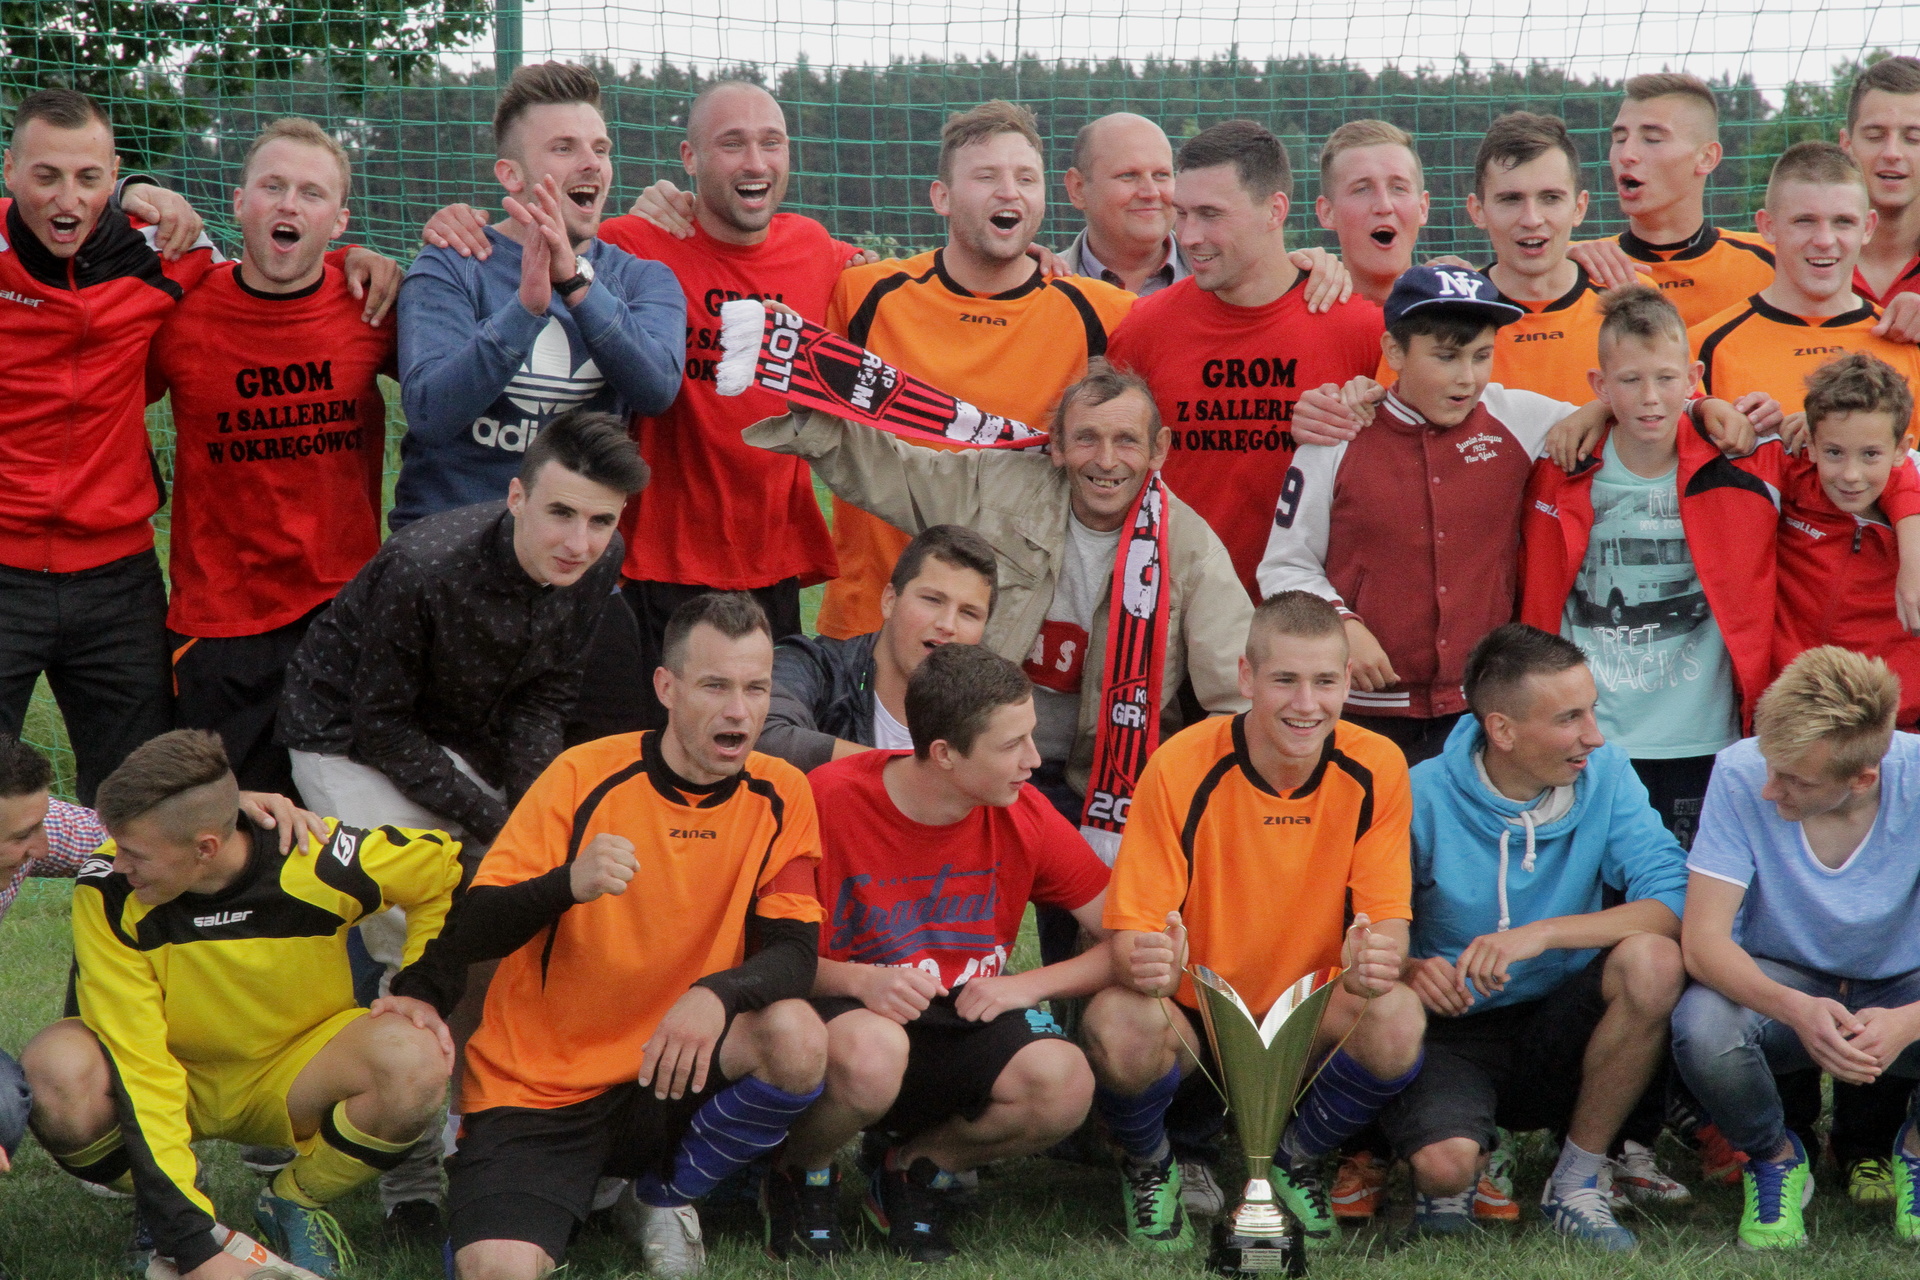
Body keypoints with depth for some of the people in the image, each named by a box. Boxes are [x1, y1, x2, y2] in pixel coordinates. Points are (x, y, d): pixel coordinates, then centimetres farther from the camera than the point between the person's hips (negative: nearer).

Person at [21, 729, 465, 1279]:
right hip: (173, 1080, 0)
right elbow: (135, 1063, -28)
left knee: (413, 1057, -31)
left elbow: (449, 867, -3)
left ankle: (294, 1204, -3)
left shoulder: (318, 861, -23)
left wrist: (422, 988, -16)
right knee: (57, 1069, -33)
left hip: (291, 1079, 0)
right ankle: (163, 1215, -3)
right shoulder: (108, 891, -25)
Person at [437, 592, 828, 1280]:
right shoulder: (586, 777, -10)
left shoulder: (779, 797, -1)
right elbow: (467, 934, -12)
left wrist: (717, 993, -30)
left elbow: (794, 953, -8)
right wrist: (570, 883, -31)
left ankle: (663, 1198, 1)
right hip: (536, 1092, -3)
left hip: (667, 1074, 3)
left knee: (797, 1039, -27)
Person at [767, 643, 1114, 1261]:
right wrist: (857, 981, -26)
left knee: (1064, 1083, -30)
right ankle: (801, 1177, -3)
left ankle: (915, 1169, 2)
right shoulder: (832, 798, -15)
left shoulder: (1025, 816, -5)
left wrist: (1023, 985, -15)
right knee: (872, 1053, -41)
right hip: (849, 1015, -3)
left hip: (963, 1023, 3)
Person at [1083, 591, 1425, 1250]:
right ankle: (1149, 1167, 2)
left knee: (1397, 1018, -30)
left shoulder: (1375, 769, -10)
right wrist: (1146, 961, -42)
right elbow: (1130, 930, -16)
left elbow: (1388, 918, -9)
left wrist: (1374, 958, -35)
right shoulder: (1182, 768, -17)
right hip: (1190, 1020, -2)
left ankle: (1298, 1160, 3)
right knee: (1117, 1022, -35)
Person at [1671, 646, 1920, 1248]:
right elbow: (1703, 938, -25)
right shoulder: (1742, 773, -22)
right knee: (1702, 1029, -35)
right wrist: (1796, 1011, -44)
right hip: (1778, 984, 0)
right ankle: (1774, 1157, 0)